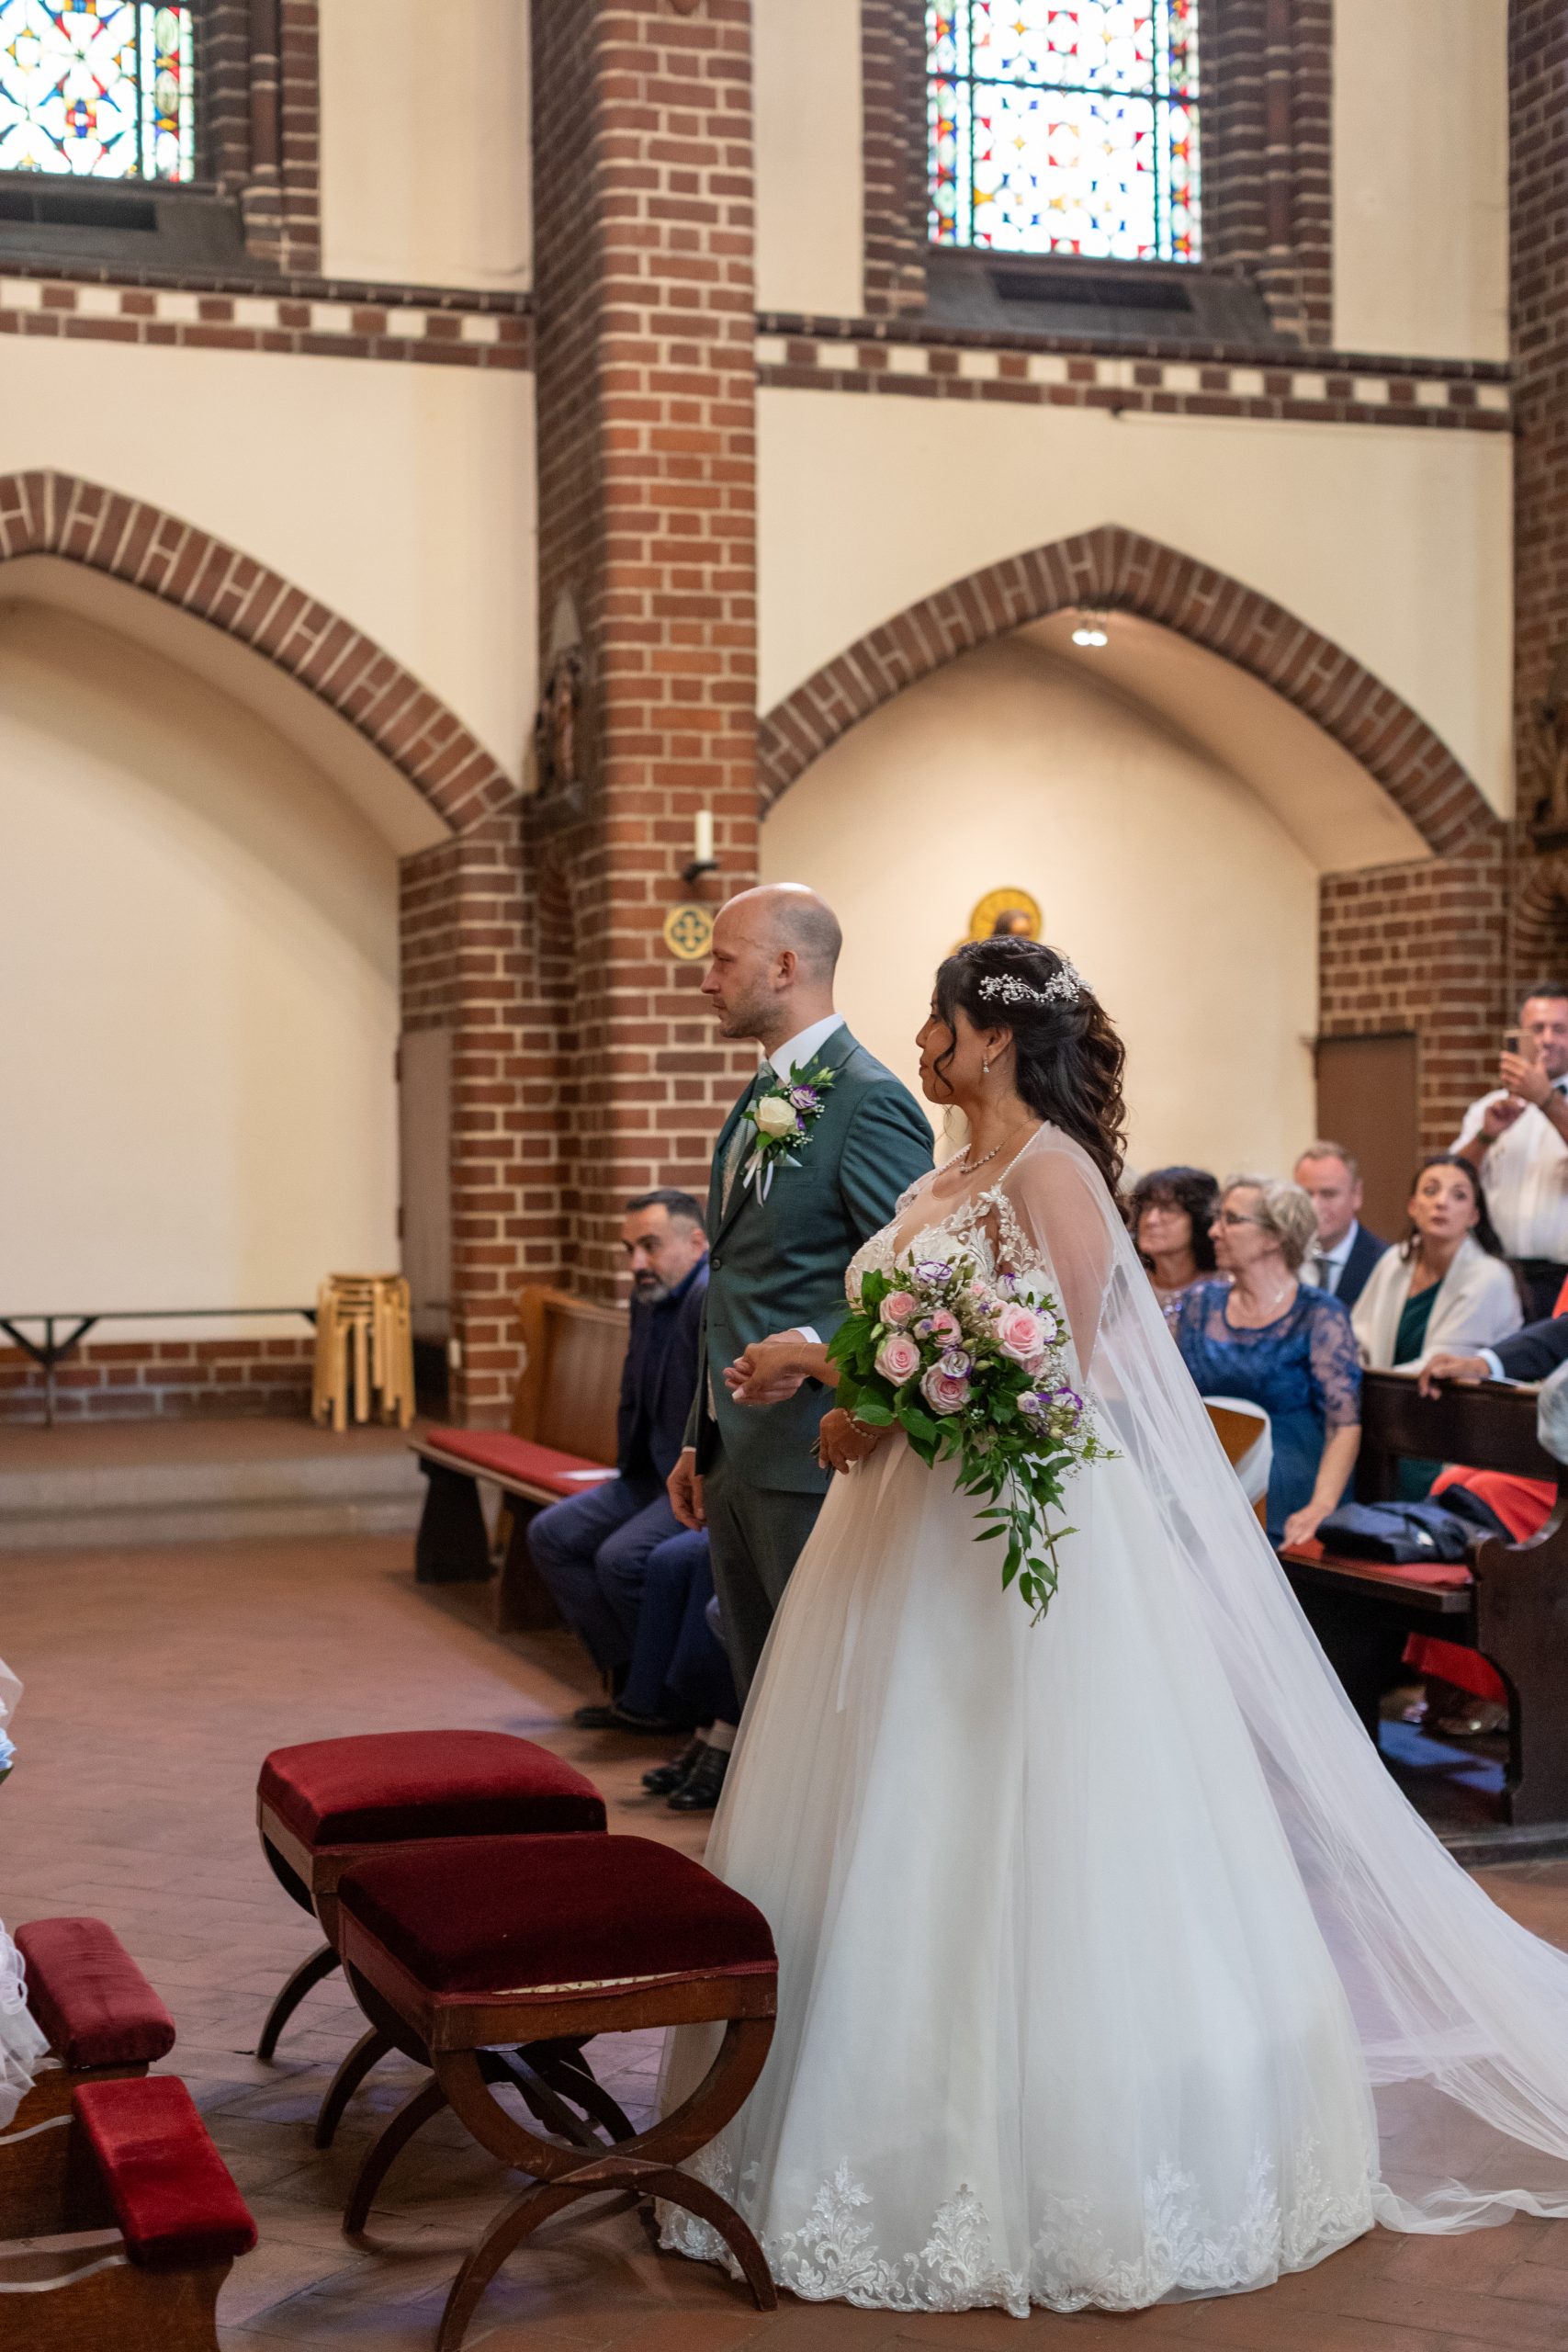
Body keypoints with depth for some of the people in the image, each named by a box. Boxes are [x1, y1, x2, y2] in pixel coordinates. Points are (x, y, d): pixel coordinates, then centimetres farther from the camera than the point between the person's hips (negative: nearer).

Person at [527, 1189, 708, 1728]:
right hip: (655, 1474, 11)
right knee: (551, 1534, 4)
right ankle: (625, 1678, 7)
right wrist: (629, 1473, 15)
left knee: (620, 1558, -26)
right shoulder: (649, 1298, 13)